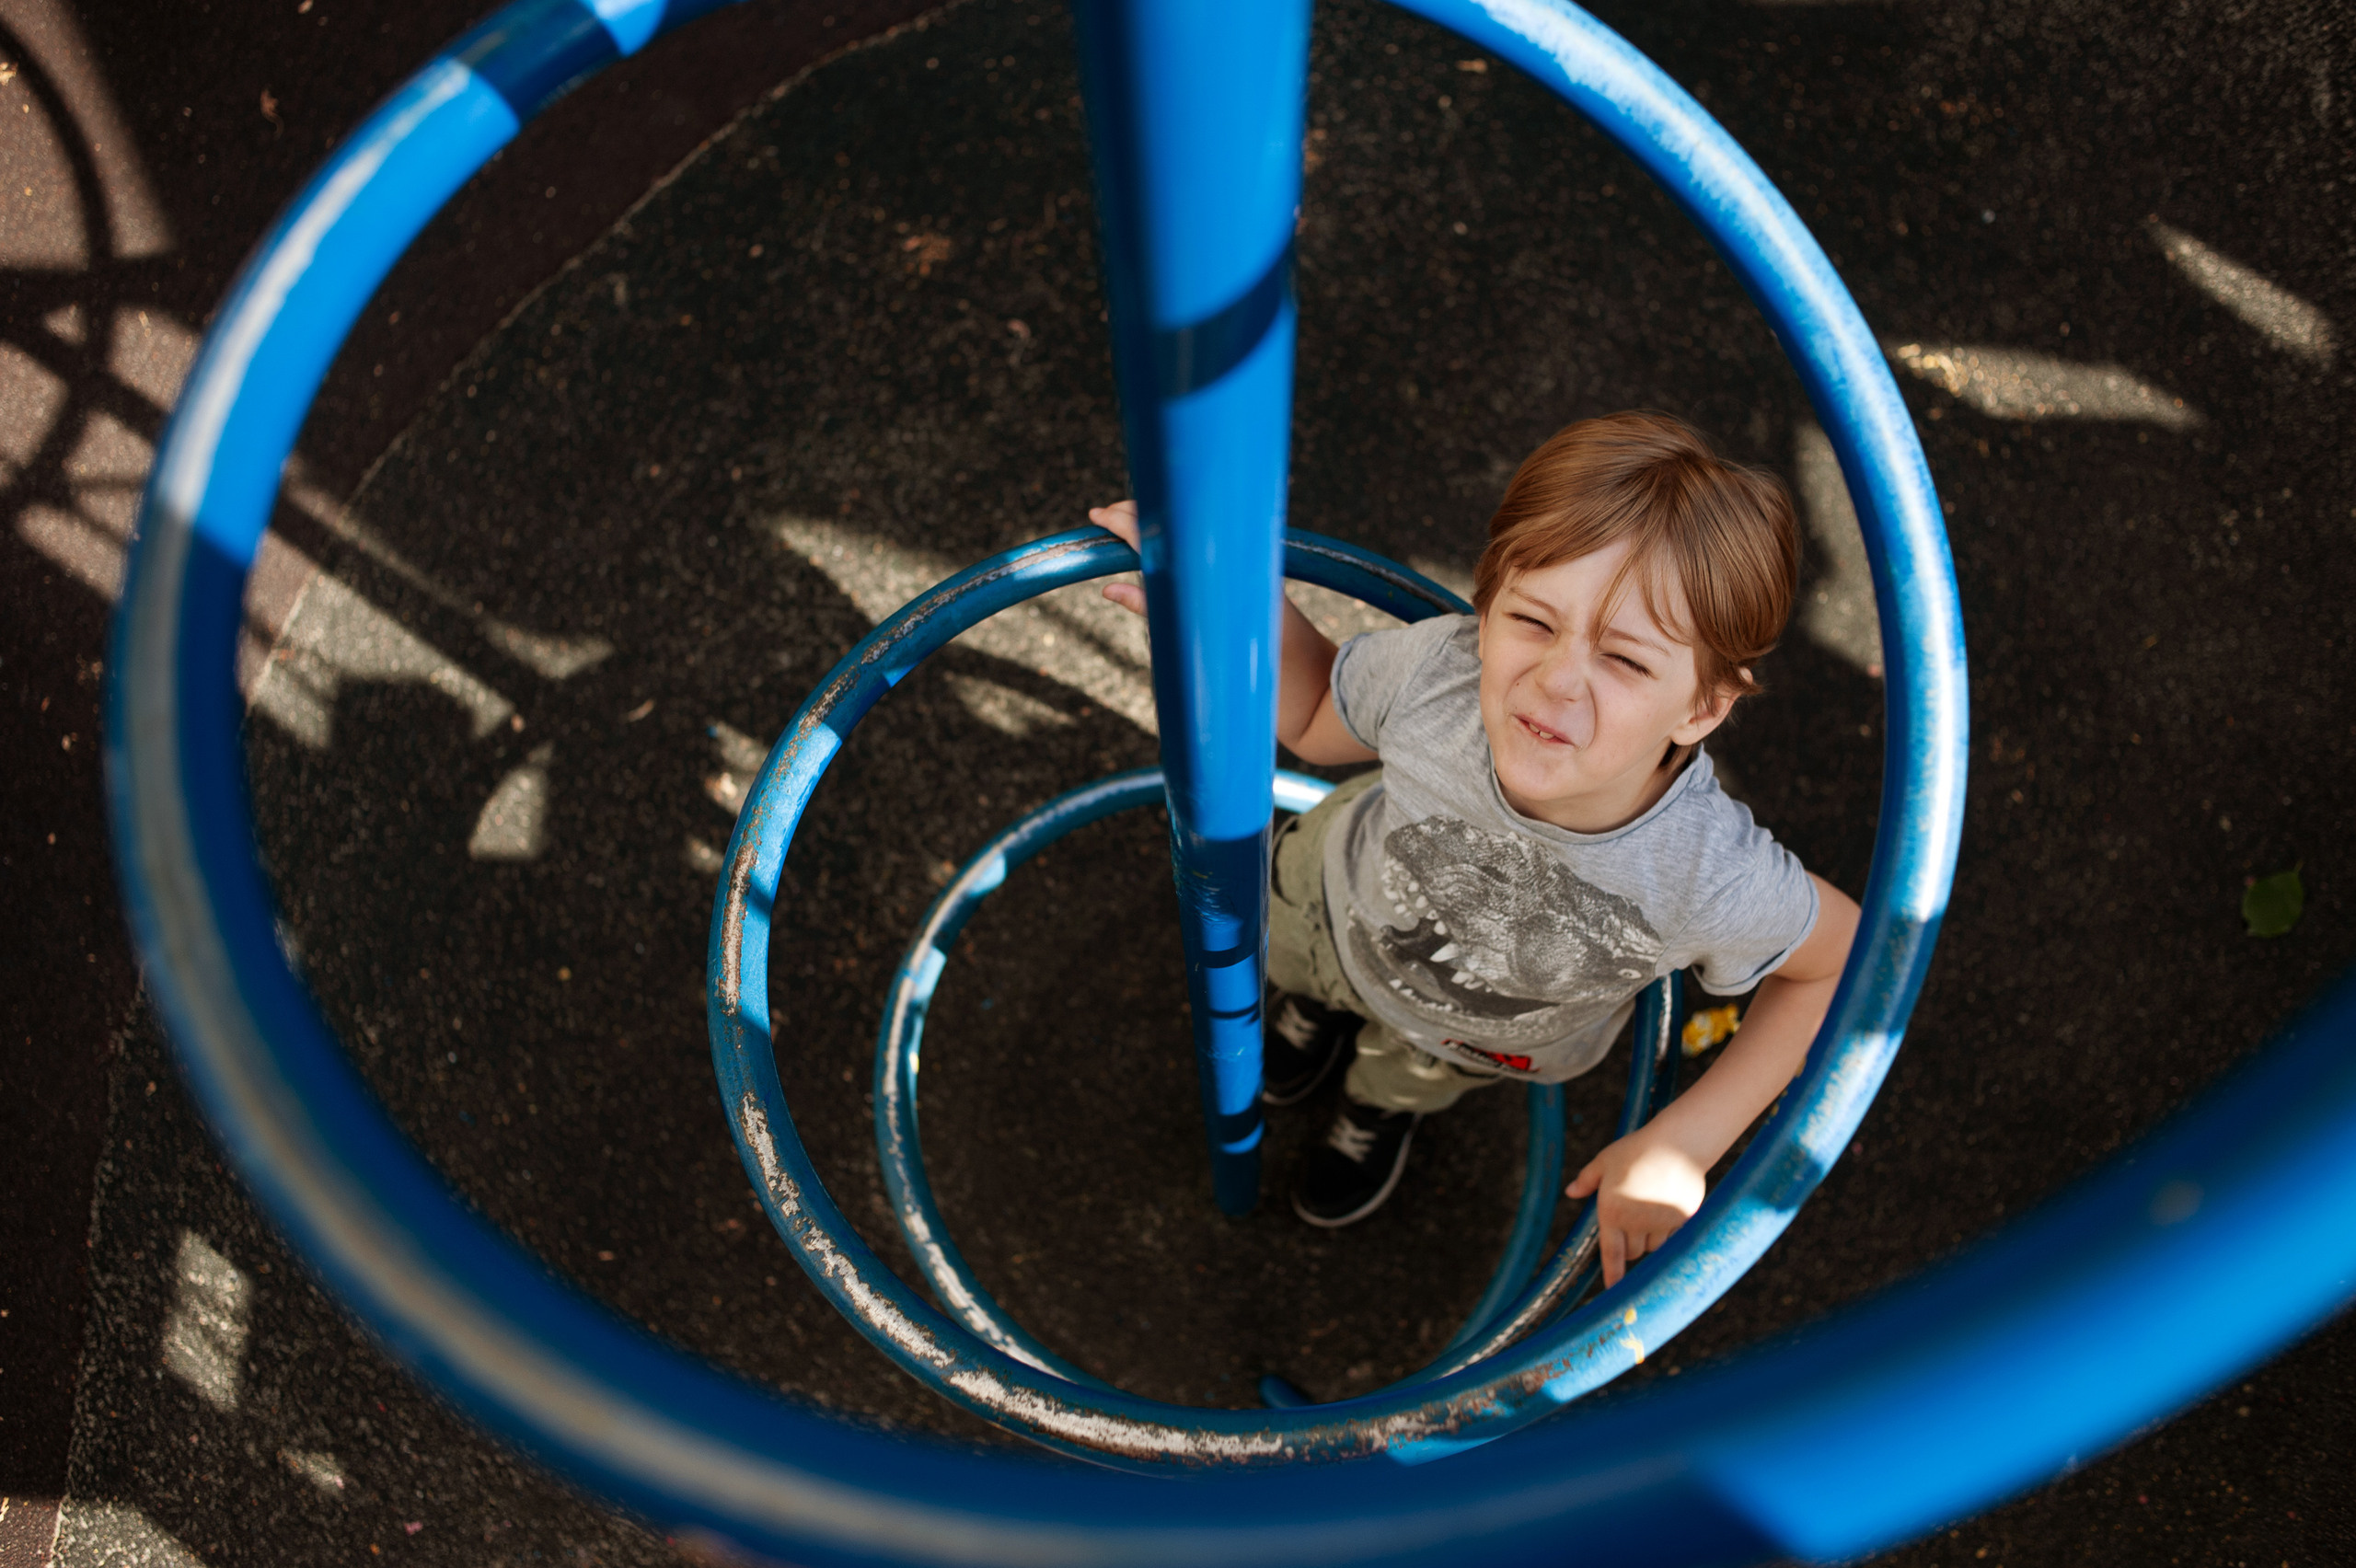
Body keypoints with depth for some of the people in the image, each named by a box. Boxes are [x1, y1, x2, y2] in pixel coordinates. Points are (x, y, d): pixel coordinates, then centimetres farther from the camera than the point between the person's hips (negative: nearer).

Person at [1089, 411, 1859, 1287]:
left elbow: (1845, 955, -23)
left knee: (1411, 1070, 33)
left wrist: (1684, 1145, -26)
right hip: (1348, 899, 1)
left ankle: (1385, 1104, 70)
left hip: (1498, 1039, 0)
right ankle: (1320, 993, 67)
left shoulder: (1715, 880, -46)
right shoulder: (1436, 669, -43)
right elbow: (1314, 723, -18)